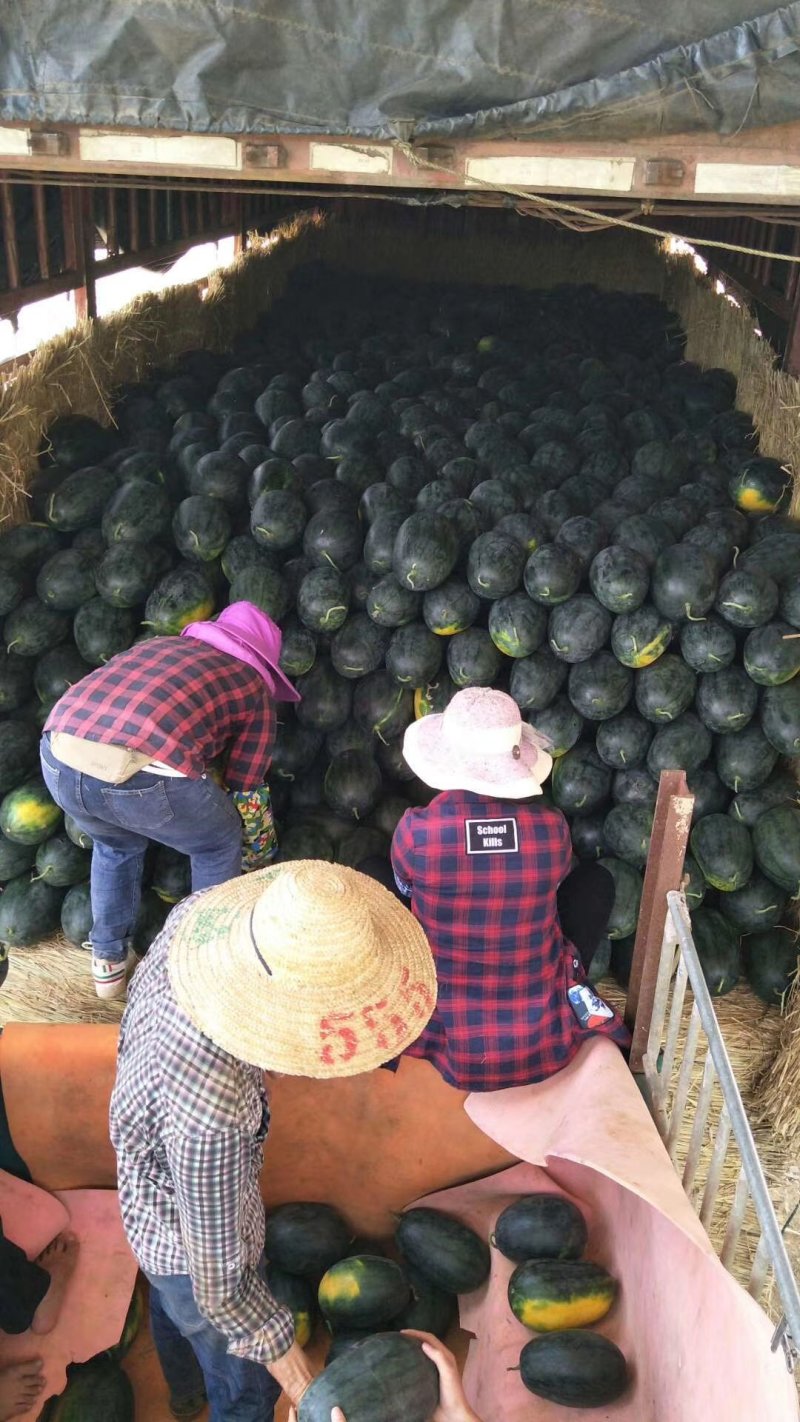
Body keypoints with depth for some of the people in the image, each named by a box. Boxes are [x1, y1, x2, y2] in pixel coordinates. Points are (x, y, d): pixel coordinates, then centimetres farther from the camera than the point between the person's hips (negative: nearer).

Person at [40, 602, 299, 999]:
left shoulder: (157, 645, 33)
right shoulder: (253, 686, 21)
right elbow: (247, 795, 23)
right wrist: (260, 865, 40)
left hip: (59, 756, 5)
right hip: (143, 776, -5)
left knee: (116, 844, 37)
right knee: (218, 844, 27)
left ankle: (109, 963, 46)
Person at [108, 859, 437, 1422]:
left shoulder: (197, 911, -30)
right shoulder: (211, 1114, -48)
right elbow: (218, 1286, -32)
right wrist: (286, 1359, -18)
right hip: (189, 1246, -8)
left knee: (171, 1301, 38)